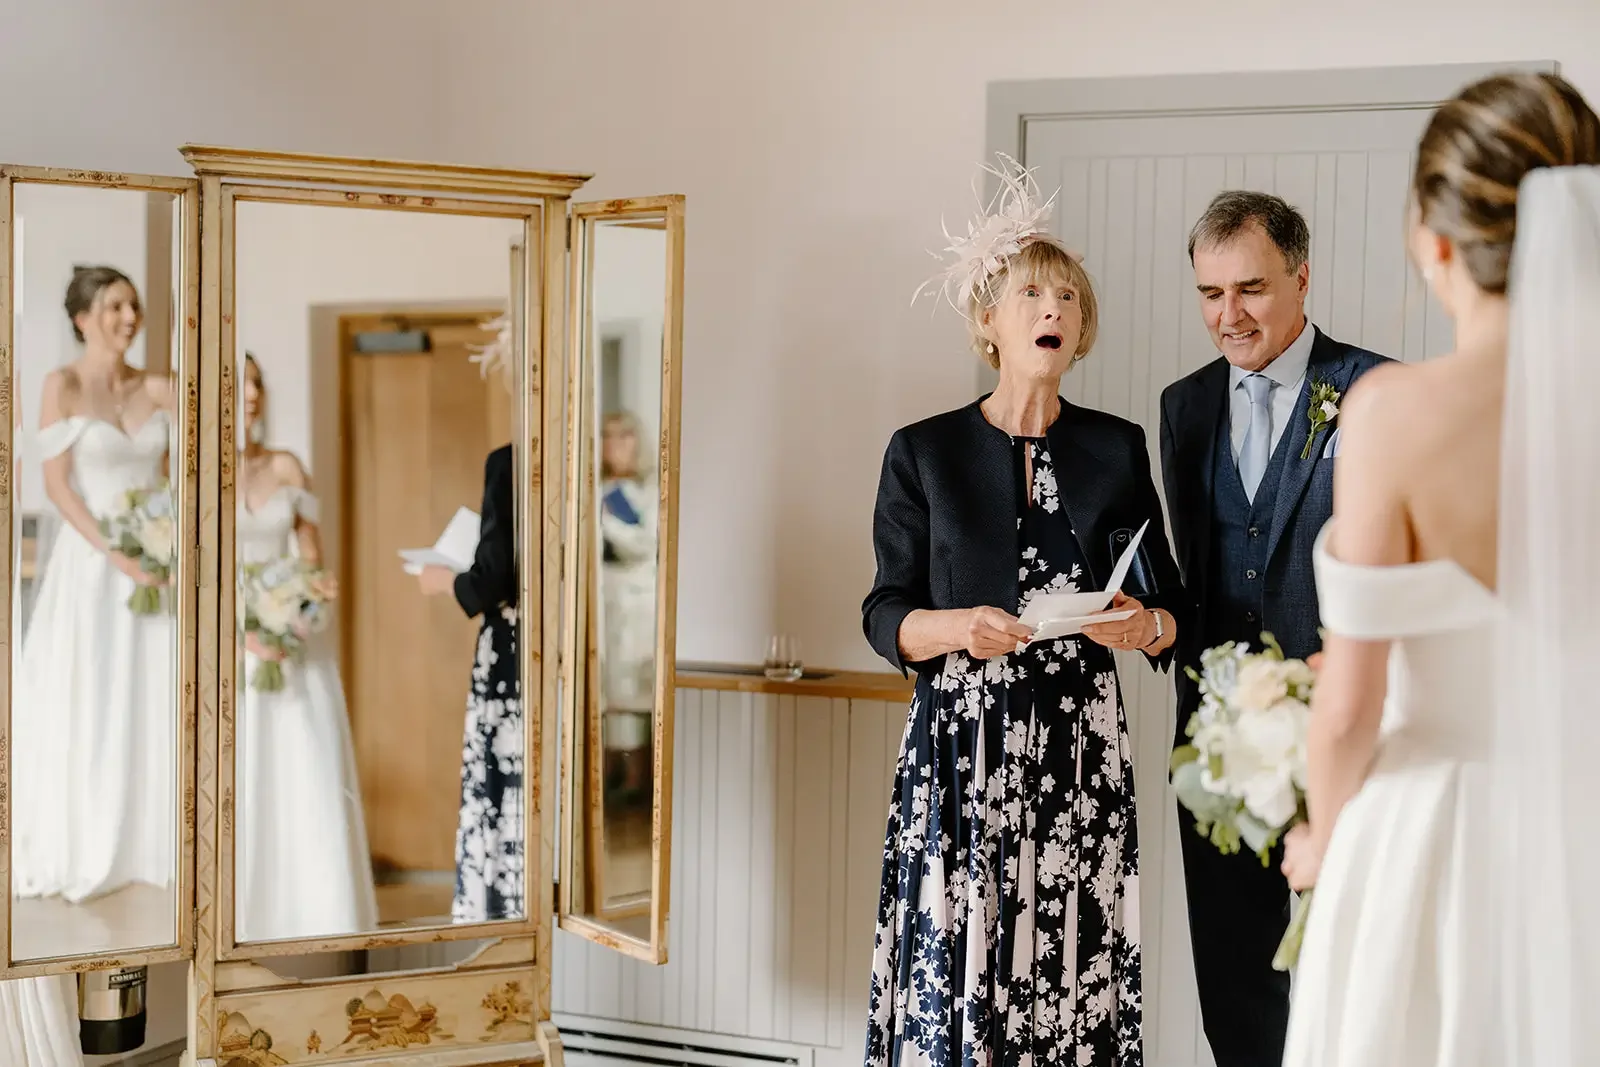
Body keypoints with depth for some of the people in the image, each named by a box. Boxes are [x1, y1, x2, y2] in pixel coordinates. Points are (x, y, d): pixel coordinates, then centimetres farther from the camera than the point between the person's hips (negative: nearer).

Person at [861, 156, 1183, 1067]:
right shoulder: (924, 453, 5)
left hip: (1079, 753, 1)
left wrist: (1145, 626, -13)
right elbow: (887, 615, 3)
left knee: (1071, 970, -3)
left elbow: (1170, 610, 9)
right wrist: (958, 628, -17)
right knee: (955, 969, -4)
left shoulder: (1118, 449, 9)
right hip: (960, 749, -1)